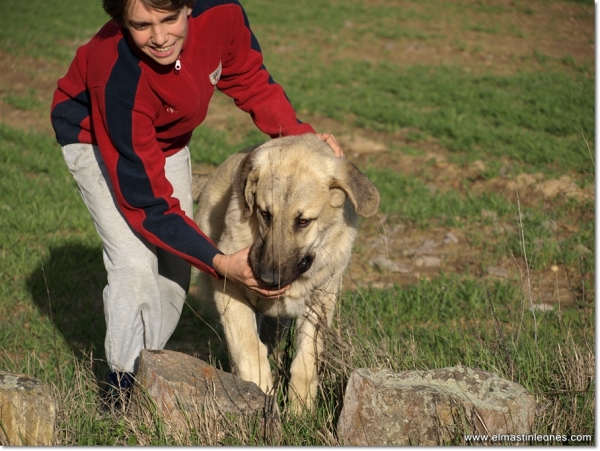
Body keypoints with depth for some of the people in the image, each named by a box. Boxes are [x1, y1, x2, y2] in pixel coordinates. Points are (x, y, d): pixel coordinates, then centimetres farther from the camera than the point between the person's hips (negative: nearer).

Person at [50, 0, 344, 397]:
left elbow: (249, 81, -8)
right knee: (136, 264, -18)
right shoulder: (119, 76, -42)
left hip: (167, 136, 5)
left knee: (176, 265, 4)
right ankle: (125, 384, 1)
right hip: (95, 136, -5)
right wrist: (220, 263, -40)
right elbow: (146, 202, -35)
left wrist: (300, 134, -24)